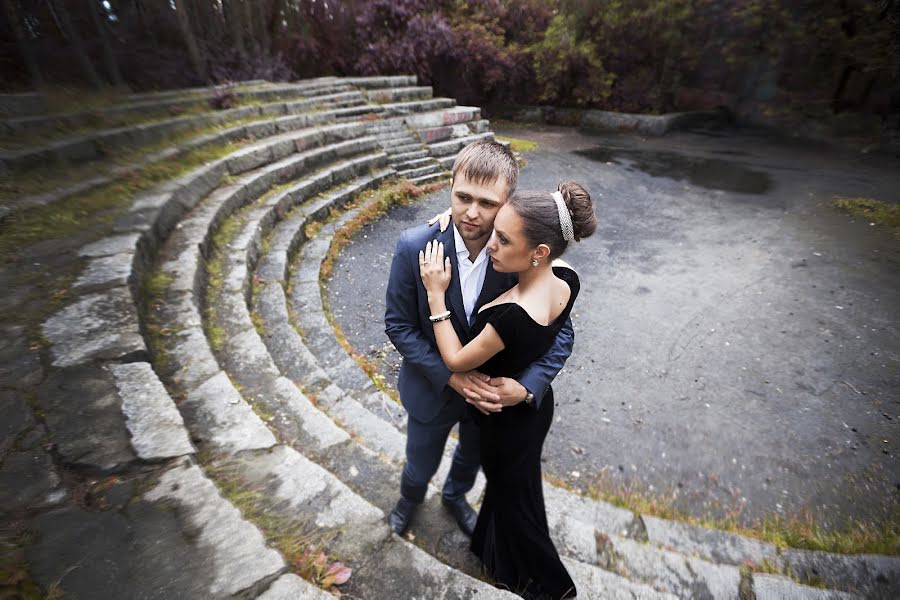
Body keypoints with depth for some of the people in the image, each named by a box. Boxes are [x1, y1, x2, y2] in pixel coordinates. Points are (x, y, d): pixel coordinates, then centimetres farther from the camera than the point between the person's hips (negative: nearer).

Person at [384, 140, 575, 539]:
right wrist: (451, 375, -25)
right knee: (420, 466, 26)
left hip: (494, 391, 2)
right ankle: (411, 497, 64)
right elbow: (398, 325, -17)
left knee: (471, 458, 31)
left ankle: (454, 496, 68)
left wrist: (526, 387, -30)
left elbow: (561, 332, -15)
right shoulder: (415, 246, -25)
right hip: (433, 388, -1)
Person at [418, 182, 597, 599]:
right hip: (535, 403, 8)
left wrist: (436, 294, -24)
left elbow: (456, 361, -25)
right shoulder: (566, 278, -20)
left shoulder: (512, 317, -42)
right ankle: (504, 558, 64)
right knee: (510, 484, 32)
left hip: (508, 421, -7)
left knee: (514, 496, 23)